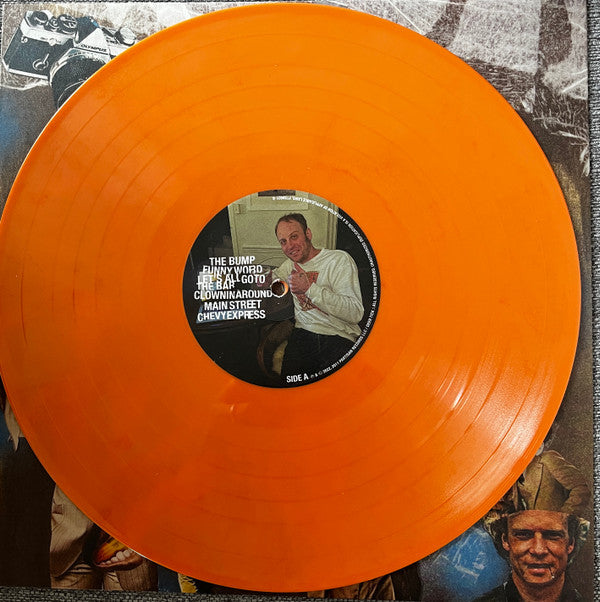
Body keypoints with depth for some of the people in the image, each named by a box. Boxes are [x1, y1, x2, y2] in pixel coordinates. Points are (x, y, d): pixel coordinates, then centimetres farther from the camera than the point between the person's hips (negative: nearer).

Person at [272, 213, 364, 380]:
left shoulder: (339, 260, -6)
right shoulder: (290, 264, 16)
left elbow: (356, 313, -17)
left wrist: (309, 288, -21)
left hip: (340, 337, -4)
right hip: (303, 334, 5)